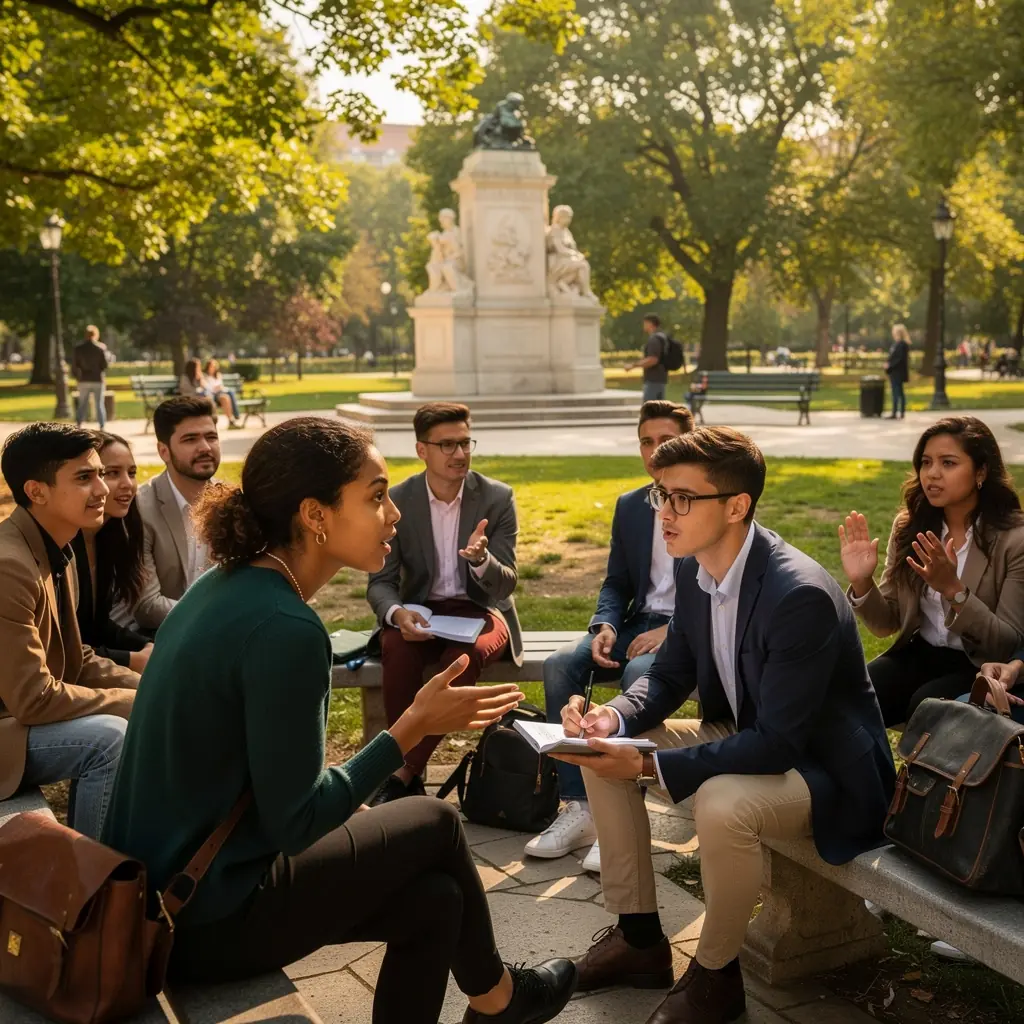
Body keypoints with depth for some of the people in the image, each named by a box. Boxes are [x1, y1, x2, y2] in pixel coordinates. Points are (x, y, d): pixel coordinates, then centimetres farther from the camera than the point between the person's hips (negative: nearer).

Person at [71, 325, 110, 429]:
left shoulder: (78, 348, 1)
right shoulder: (101, 347, -7)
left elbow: (74, 365, 2)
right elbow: (105, 364, -9)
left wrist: (76, 376, 15)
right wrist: (108, 357, 10)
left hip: (84, 380, 2)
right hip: (98, 379, -2)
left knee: (82, 404, 10)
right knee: (99, 404, 2)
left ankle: (79, 426, 3)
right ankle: (102, 427, -2)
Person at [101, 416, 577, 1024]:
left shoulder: (230, 585, 3)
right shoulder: (284, 628, -25)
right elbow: (294, 824, -21)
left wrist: (346, 803, 10)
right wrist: (415, 727, -16)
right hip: (207, 916, -7)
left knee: (434, 899, 11)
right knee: (436, 823, 9)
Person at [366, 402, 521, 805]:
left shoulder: (498, 497, -7)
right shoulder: (397, 500, -5)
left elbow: (506, 585, -10)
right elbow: (380, 582, -3)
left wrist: (481, 560, -34)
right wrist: (397, 613, -28)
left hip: (479, 609, -1)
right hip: (419, 611, 1)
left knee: (466, 655, -35)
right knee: (397, 649, -34)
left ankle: (405, 773, -24)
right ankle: (410, 771, -21)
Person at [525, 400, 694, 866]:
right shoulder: (629, 506, 12)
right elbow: (616, 581, 14)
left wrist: (672, 631, -19)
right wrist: (605, 626, -7)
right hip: (639, 622, 6)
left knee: (639, 673, -36)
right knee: (561, 664, -20)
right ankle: (579, 808, -19)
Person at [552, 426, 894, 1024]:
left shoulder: (801, 595, -31)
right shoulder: (695, 571, -5)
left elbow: (777, 744, -30)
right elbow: (670, 676, 6)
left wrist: (649, 765, -32)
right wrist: (614, 719, -15)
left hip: (825, 768, -8)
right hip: (746, 737, 9)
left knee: (722, 805, -36)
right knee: (605, 751, 1)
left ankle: (715, 975, -6)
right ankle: (639, 938, 13)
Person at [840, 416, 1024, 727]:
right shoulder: (910, 525, -1)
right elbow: (886, 625, 2)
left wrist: (953, 589, -29)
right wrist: (861, 582, -20)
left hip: (983, 666, -3)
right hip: (919, 652, 3)